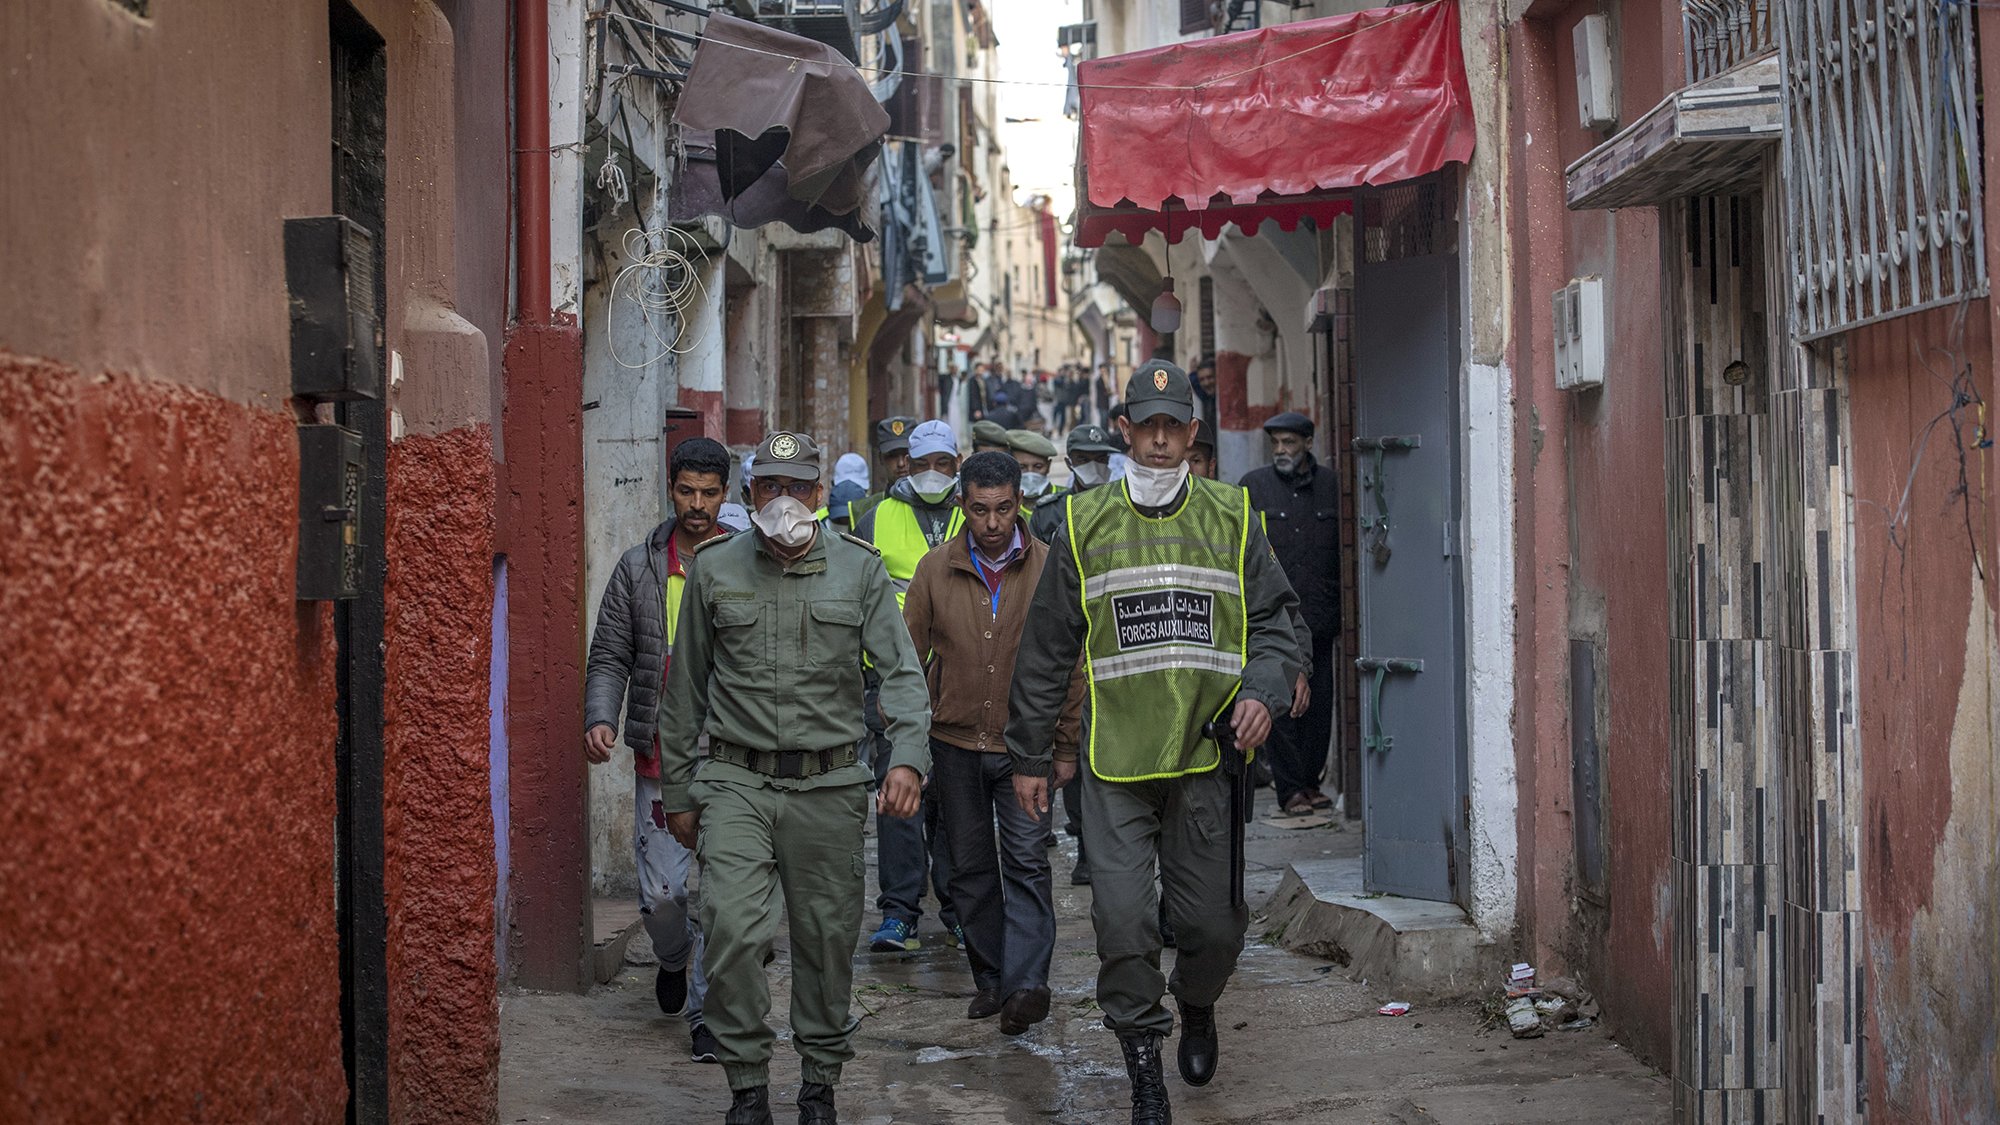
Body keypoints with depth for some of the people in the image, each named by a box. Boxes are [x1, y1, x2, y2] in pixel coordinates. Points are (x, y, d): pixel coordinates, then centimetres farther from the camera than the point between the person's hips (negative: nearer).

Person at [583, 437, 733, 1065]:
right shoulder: (639, 569, 5)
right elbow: (609, 656, 7)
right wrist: (600, 718, -10)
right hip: (660, 758, 1)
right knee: (662, 892, 1)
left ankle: (707, 1012, 10)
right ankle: (674, 963, 33)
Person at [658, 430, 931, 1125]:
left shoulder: (859, 570, 3)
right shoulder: (714, 568, 5)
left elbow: (902, 672, -2)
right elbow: (685, 689, 12)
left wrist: (908, 756, -19)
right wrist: (677, 792, 12)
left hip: (828, 786, 1)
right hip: (737, 782, 0)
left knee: (827, 938, 7)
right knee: (733, 931, -15)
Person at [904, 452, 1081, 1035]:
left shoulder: (1049, 567, -3)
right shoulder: (936, 568, 1)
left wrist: (1066, 746, 0)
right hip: (955, 745, 3)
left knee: (1026, 863, -10)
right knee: (971, 867, 9)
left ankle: (1026, 983, -13)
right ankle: (990, 978, 19)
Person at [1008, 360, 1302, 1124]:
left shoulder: (1231, 518, 6)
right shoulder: (1086, 524, 5)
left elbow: (1274, 622, 9)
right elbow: (1046, 648, 9)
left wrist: (1262, 690, -11)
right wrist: (1031, 754, 10)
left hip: (1207, 754, 1)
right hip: (1116, 758, -1)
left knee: (1212, 923, 6)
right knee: (1123, 919, -7)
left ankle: (1197, 1006, 38)